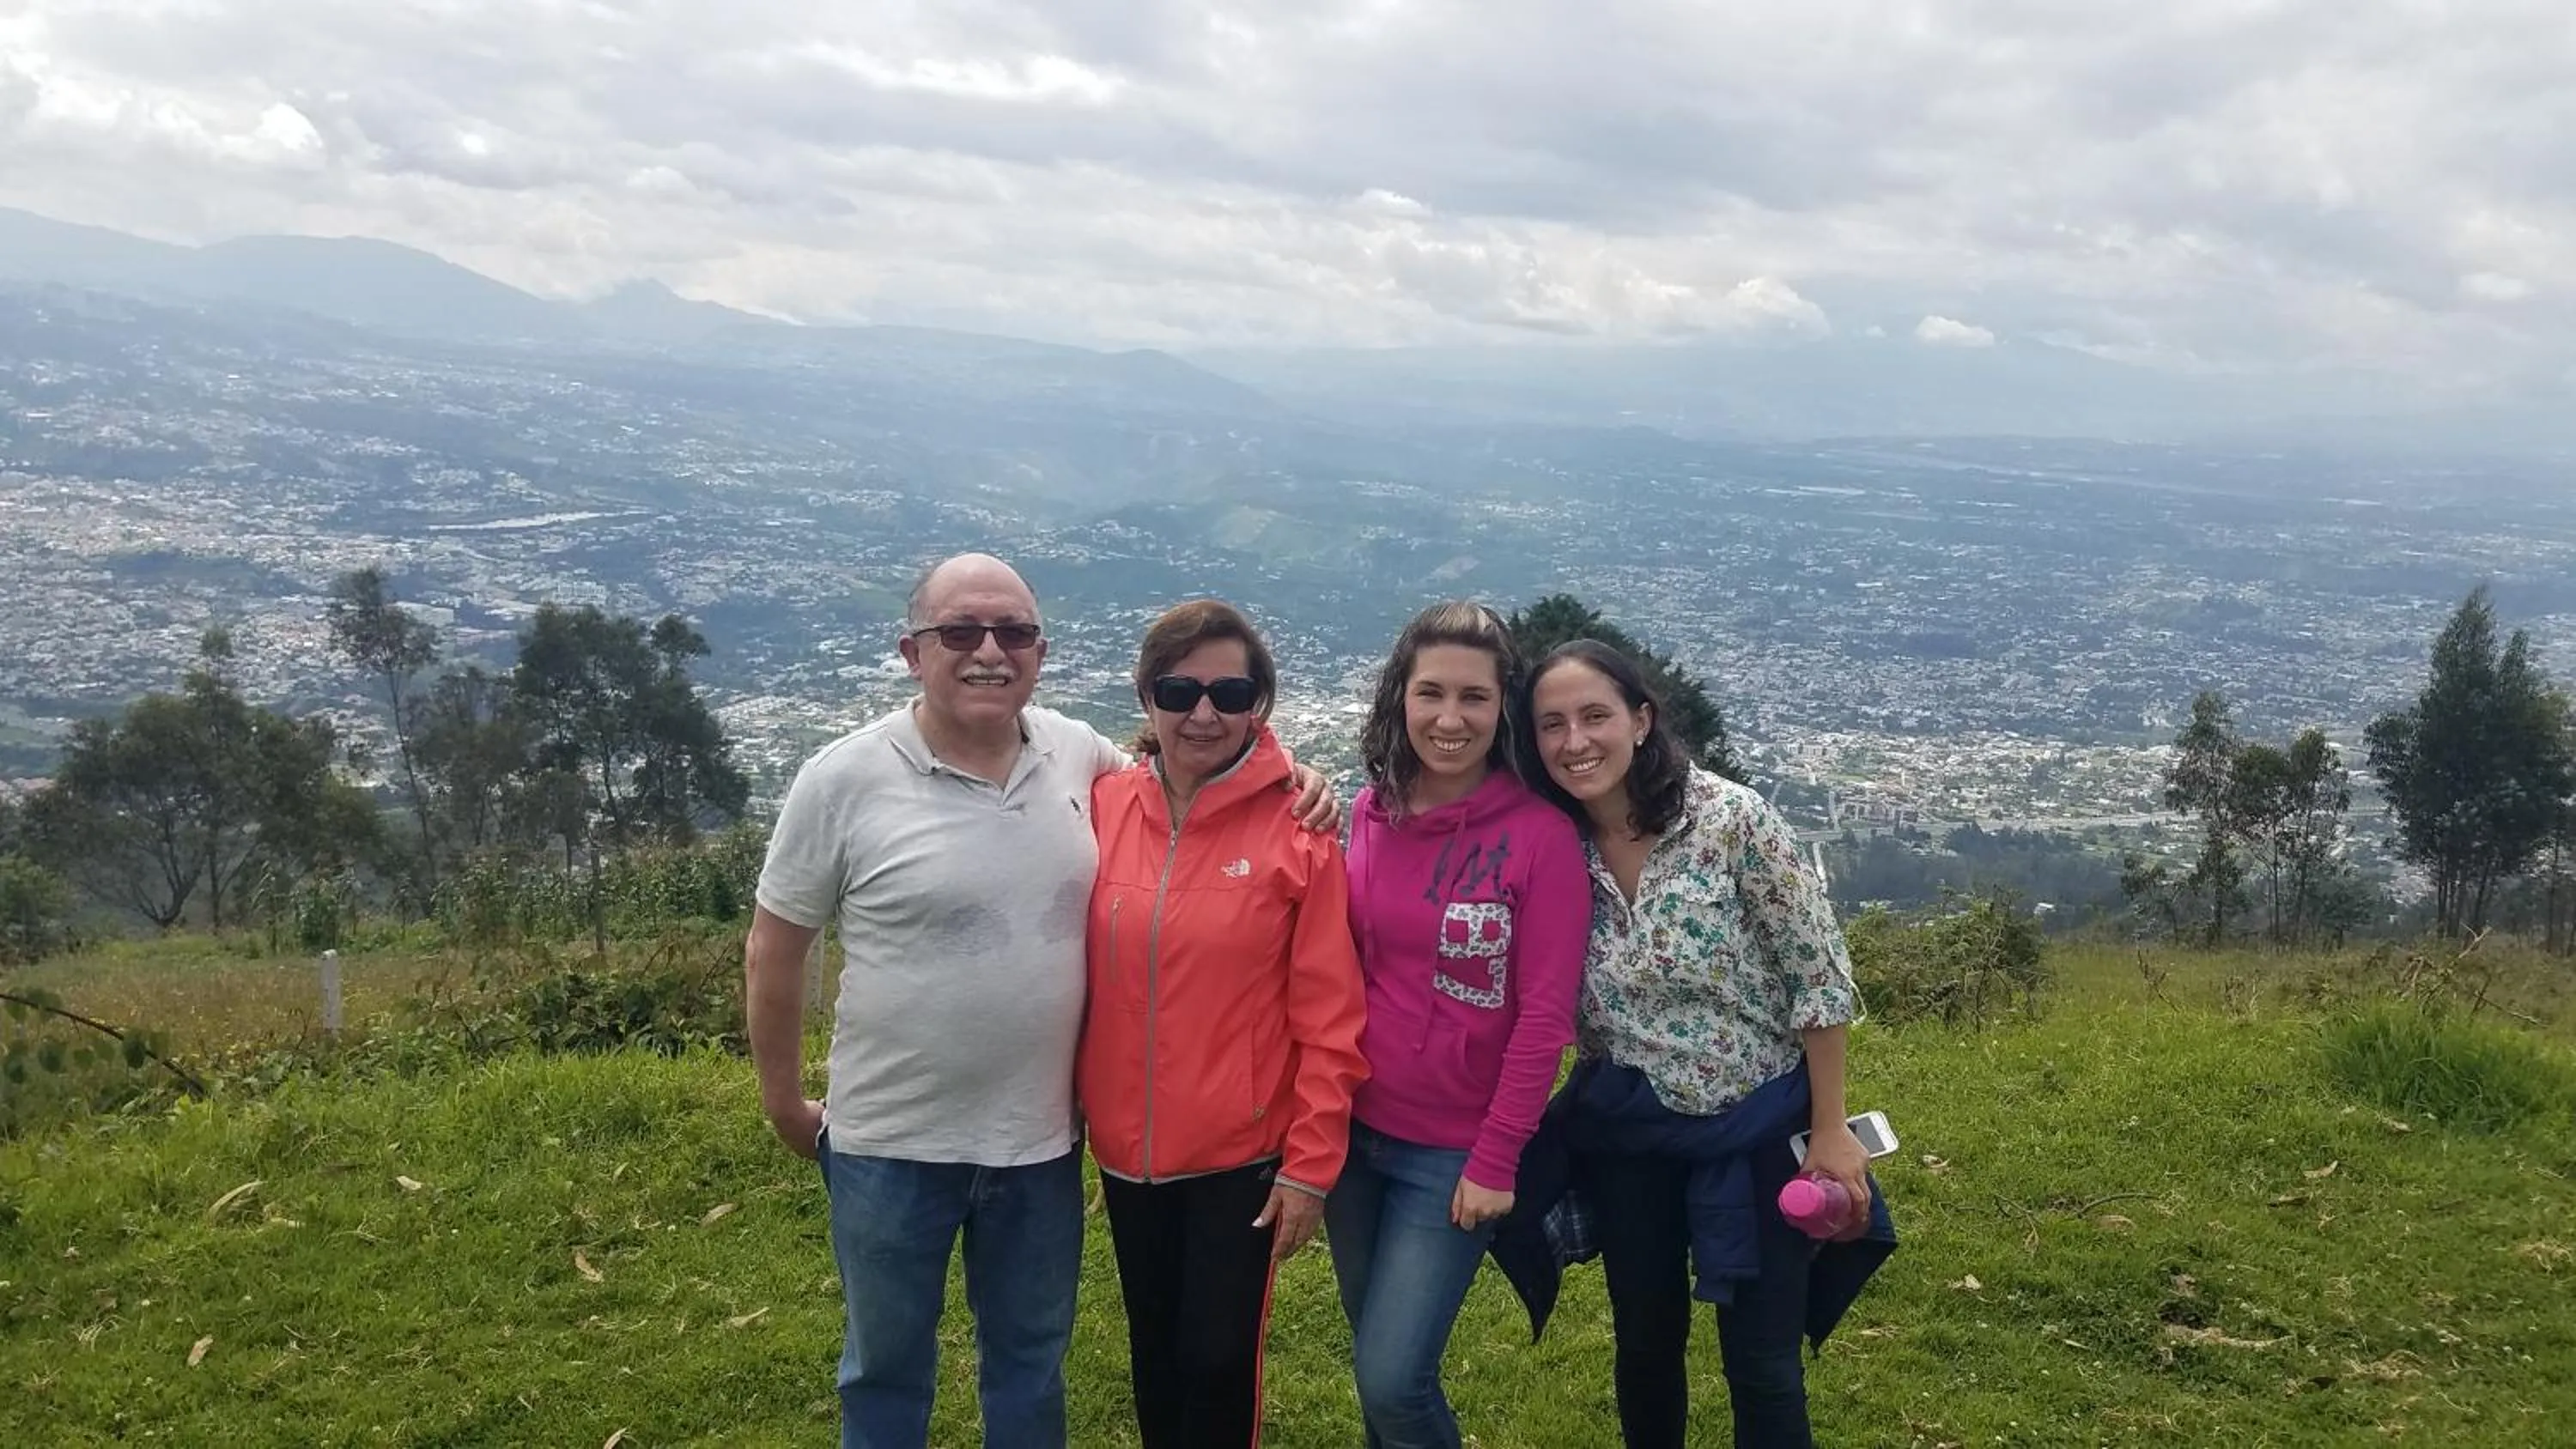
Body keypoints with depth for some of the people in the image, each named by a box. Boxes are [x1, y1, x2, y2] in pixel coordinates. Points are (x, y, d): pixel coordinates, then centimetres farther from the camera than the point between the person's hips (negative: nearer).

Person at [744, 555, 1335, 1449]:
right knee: (887, 1370, 18)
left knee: (1031, 1366, 23)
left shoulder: (1078, 754, -5)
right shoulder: (845, 781, -14)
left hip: (1041, 1141, 3)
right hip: (892, 1146, -3)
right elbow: (773, 952, -4)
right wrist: (784, 1103, 2)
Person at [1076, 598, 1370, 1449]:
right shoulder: (1102, 809, -4)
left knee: (1219, 1361, 6)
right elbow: (1076, 976, 4)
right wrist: (1076, 1108, 5)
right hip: (1126, 1146, 4)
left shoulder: (1296, 825, -13)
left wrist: (1311, 1162, -10)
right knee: (1155, 1355, 19)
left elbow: (1329, 1015, -11)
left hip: (1242, 1151, -3)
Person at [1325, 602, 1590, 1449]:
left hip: (1455, 1151, -5)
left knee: (1393, 1378, -4)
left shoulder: (1541, 833, -15)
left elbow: (1544, 1014, -13)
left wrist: (1495, 1160, -13)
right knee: (1375, 1362, 17)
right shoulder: (1374, 811, -1)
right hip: (1353, 1130, 5)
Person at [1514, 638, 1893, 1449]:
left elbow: (1820, 977, -12)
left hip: (1755, 1129, -3)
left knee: (1763, 1369, 4)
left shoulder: (1733, 820, -18)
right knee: (1646, 1348, 17)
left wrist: (1831, 1131, -10)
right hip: (1626, 1136, 3)